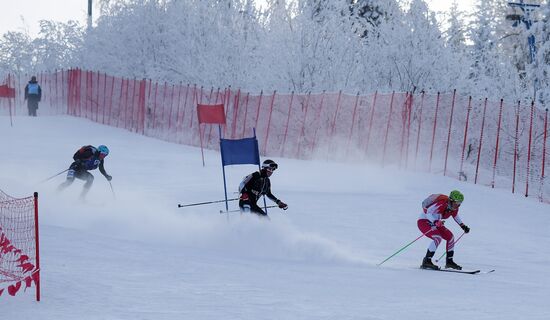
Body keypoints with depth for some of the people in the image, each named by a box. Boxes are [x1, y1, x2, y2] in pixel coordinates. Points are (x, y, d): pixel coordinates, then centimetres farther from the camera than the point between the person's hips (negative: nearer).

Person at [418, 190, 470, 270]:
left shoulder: (454, 208, -5)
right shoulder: (441, 204, -30)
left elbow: (455, 216, 18)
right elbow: (428, 213, -35)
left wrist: (463, 226, 11)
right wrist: (436, 222, -51)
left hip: (435, 223, 9)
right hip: (423, 221, -9)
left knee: (450, 237, 3)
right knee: (438, 238, -27)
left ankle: (449, 261, 14)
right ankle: (426, 261, -26)